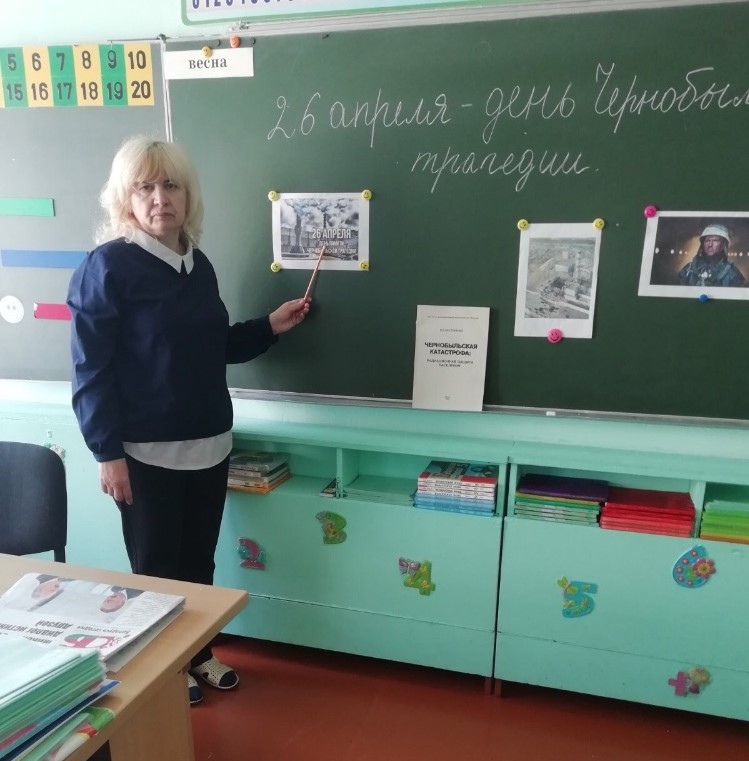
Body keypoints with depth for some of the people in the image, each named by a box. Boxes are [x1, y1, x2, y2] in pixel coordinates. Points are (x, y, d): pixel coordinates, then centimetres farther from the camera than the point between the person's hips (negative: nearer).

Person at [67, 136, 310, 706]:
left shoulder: (198, 264, 7)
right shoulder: (108, 267, -12)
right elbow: (91, 370, -13)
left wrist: (270, 327, 3)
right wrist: (108, 452, -16)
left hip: (209, 444, 6)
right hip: (147, 452, -5)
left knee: (198, 561, 18)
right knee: (156, 568, 12)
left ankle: (198, 654, 39)